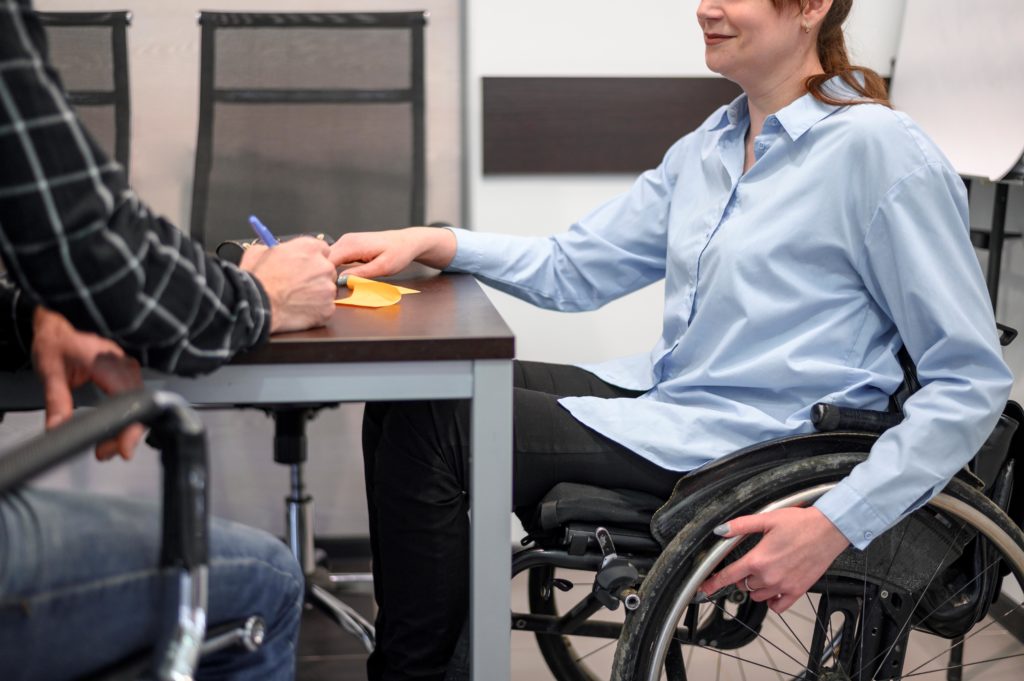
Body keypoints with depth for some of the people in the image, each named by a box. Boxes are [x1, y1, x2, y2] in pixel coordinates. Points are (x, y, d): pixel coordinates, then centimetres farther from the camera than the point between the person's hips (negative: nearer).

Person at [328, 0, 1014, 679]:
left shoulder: (880, 150, -13)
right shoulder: (709, 146, 10)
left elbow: (974, 380, -14)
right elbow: (575, 269, 15)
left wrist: (838, 523, -23)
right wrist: (431, 241, -1)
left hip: (746, 440, -8)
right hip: (657, 394, 8)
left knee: (435, 428, -15)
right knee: (408, 398, -1)